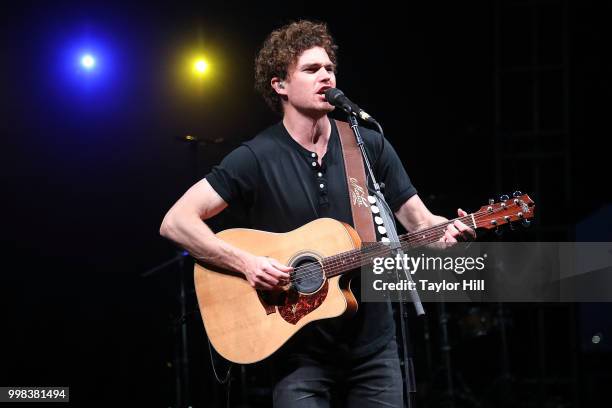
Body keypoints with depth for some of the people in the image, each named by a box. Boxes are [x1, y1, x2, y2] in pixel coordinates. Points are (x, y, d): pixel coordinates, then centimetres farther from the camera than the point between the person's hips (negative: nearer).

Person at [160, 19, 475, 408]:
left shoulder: (370, 146, 3)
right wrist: (246, 262, -23)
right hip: (301, 350, -3)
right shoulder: (257, 158, -8)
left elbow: (417, 219, 5)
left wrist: (446, 230, -18)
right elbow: (176, 222, -11)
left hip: (373, 344, 3)